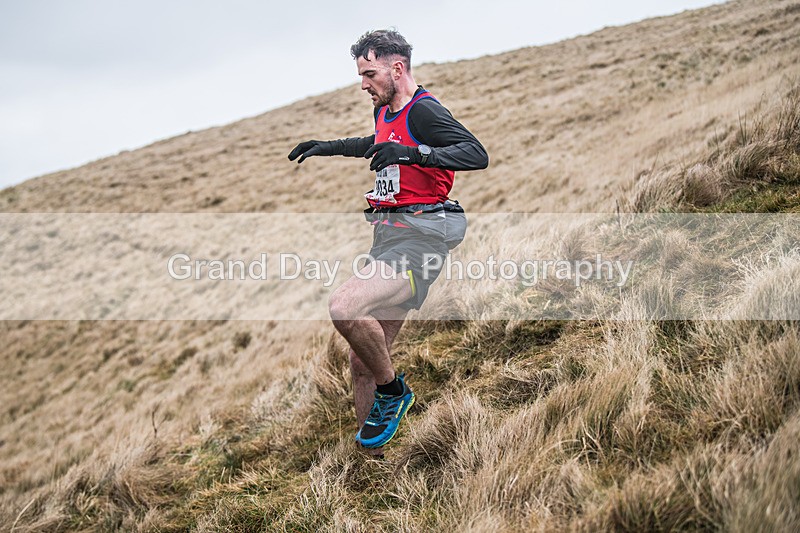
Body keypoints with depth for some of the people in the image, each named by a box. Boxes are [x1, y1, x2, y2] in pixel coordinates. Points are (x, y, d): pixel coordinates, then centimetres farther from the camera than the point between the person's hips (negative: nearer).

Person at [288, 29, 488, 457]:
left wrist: (412, 153, -35)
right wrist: (327, 147, 37)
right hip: (386, 238, 9)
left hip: (416, 240, -9)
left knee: (344, 307, -32)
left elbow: (477, 154, -25)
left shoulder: (423, 110, -10)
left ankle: (393, 391, -6)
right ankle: (371, 456, 22)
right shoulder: (385, 111, 17)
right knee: (362, 365, 9)